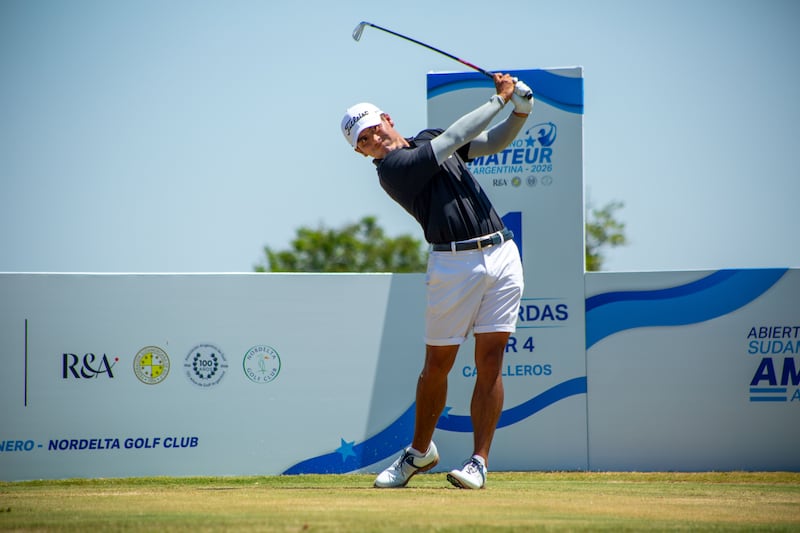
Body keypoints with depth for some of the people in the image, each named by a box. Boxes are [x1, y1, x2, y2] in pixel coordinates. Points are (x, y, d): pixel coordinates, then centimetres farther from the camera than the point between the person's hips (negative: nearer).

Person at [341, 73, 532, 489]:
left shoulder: (428, 140, 17)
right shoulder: (391, 168, -8)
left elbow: (495, 140, 19)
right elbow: (454, 138, -12)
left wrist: (520, 112, -1)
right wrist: (499, 99, -4)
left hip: (501, 254, 5)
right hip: (454, 264, -5)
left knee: (490, 362, -3)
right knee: (437, 365, 3)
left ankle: (480, 461, 0)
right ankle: (420, 451, 24)